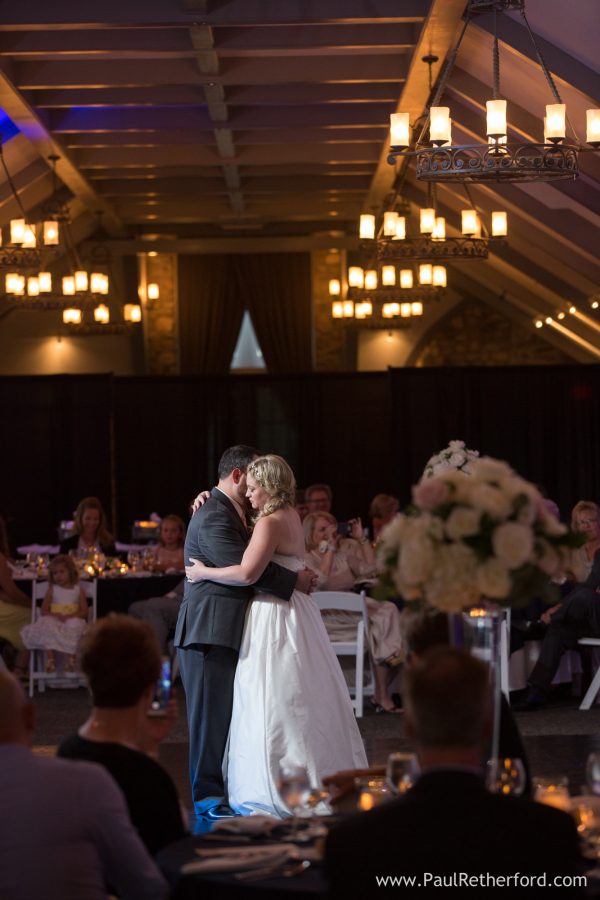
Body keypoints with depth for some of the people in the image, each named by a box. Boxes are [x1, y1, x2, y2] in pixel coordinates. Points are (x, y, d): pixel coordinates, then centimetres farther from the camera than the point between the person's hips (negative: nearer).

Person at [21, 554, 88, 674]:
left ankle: (71, 660, -30)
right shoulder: (52, 590, 11)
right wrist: (55, 615, -16)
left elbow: (84, 611, 1)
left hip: (72, 620, -1)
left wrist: (69, 616, -16)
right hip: (54, 621, 1)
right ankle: (50, 659, -35)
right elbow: (44, 611, 6)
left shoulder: (78, 590, 8)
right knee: (47, 627, -33)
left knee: (75, 626, -36)